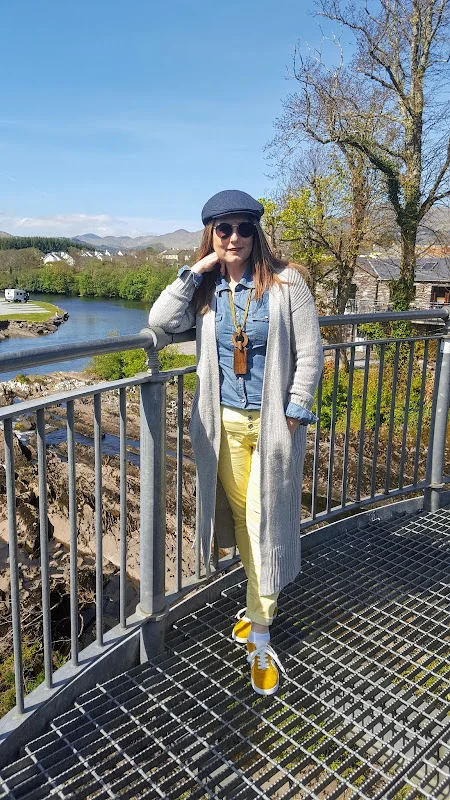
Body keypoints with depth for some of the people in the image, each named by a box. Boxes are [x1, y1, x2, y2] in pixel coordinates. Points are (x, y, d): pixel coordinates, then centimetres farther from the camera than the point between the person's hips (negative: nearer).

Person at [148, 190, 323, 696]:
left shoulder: (285, 282, -6)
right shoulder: (204, 288, 3)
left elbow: (309, 354, -7)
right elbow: (160, 321, -12)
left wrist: (294, 414, -11)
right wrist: (197, 270, -13)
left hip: (273, 422, -3)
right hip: (224, 421, 4)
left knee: (266, 521, 1)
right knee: (239, 514, 16)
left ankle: (259, 634, 16)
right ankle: (261, 601, 40)